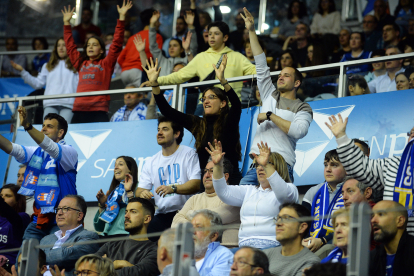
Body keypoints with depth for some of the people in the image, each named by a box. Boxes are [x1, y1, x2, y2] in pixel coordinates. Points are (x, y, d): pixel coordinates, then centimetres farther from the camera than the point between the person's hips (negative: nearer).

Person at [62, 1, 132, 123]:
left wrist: (121, 17, 3)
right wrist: (66, 22, 33)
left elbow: (116, 44, 6)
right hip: (79, 110, 4)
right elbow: (70, 46, 30)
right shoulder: (80, 63, 21)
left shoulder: (106, 63, 11)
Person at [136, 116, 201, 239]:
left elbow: (197, 184, -9)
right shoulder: (151, 162, 18)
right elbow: (140, 190, 13)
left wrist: (173, 188, -24)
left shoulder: (189, 154, 3)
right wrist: (142, 193, -12)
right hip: (162, 215, 4)